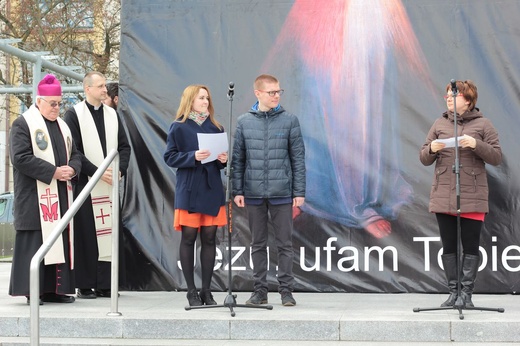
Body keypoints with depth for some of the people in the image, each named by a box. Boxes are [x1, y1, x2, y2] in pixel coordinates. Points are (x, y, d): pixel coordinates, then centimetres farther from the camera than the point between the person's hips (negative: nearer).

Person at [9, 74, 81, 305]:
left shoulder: (62, 126, 18)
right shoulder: (23, 124, -5)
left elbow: (75, 154, 21)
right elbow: (20, 158, -15)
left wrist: (72, 169, -3)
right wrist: (53, 172, -17)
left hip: (60, 196, 7)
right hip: (35, 198, -7)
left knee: (60, 241, 6)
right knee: (34, 242, -7)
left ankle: (54, 289, 11)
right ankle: (31, 290, -3)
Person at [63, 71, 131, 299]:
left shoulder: (112, 115, 14)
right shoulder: (74, 114, -1)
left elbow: (124, 146, 13)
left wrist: (120, 169, -4)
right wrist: (96, 172, -14)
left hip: (110, 184, 4)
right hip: (85, 184, -4)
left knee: (110, 232, 1)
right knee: (86, 234, -4)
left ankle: (106, 284, 6)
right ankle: (85, 286, 1)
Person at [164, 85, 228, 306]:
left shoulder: (216, 128, 11)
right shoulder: (179, 127, 0)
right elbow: (170, 157, -5)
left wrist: (223, 160, -6)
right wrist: (193, 156, -19)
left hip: (212, 190, 4)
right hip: (189, 190, -4)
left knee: (209, 238, 3)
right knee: (188, 238, -1)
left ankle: (206, 290, 10)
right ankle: (191, 290, 7)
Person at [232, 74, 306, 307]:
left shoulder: (289, 120, 1)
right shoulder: (244, 122, 4)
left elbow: (298, 157, 2)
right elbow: (237, 159, 7)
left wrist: (299, 191, -3)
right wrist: (237, 191, 1)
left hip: (282, 193, -1)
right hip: (254, 193, 1)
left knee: (284, 243, 3)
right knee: (258, 244, 9)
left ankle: (286, 290, 11)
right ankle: (260, 290, 17)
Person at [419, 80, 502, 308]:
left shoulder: (482, 124, 2)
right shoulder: (440, 124, 10)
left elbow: (496, 157, -2)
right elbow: (424, 159, 11)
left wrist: (476, 145, -18)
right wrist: (432, 149, -11)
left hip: (473, 197, -3)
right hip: (443, 197, 3)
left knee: (471, 247, -1)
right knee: (449, 246, 5)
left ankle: (467, 293, 5)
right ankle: (453, 292, 12)